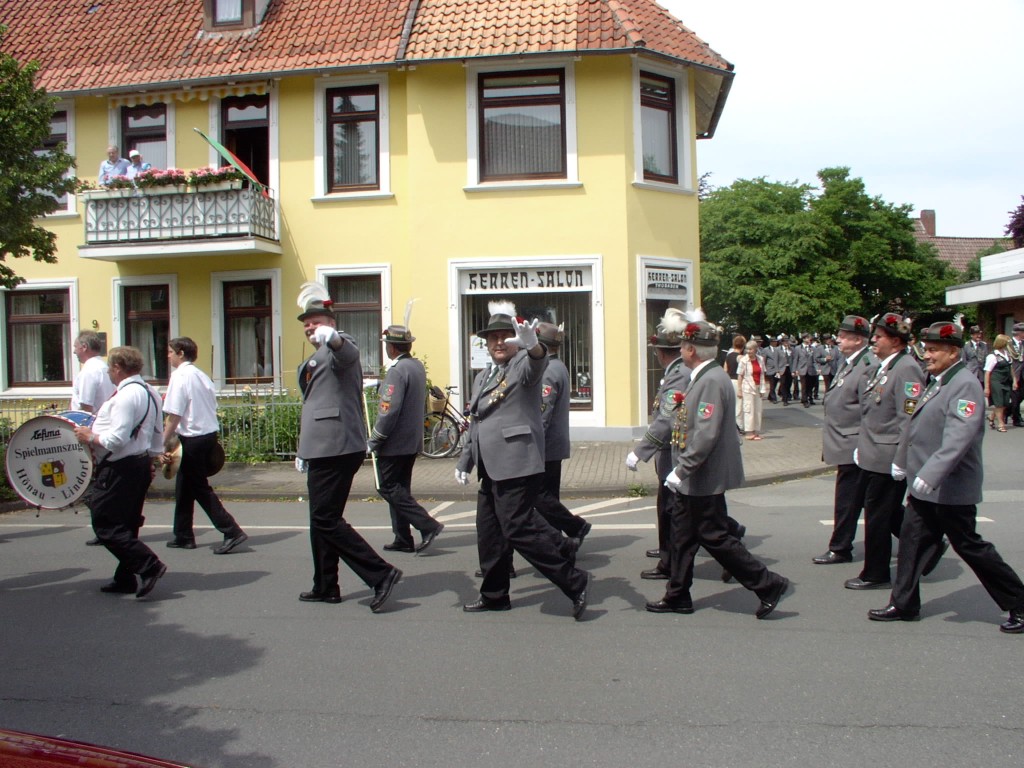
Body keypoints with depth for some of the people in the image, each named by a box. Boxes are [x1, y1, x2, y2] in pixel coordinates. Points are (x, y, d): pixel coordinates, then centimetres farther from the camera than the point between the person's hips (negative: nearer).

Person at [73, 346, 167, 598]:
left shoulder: (125, 396, -19)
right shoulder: (150, 392, 11)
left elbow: (118, 439, -25)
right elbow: (156, 436, 17)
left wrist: (90, 437, -10)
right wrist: (150, 461, 24)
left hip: (119, 469, -10)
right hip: (141, 464, 10)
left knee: (106, 526, -3)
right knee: (126, 525, 16)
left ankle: (149, 566, -10)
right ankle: (125, 579, 22)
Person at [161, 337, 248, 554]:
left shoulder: (180, 376, -13)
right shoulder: (201, 375, 11)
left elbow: (174, 414, -18)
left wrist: (165, 443, -13)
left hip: (192, 439, -8)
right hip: (210, 433, 8)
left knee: (201, 489, 0)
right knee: (184, 488, 18)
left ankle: (231, 532, -4)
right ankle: (183, 536, 27)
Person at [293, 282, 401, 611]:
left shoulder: (339, 347, -8)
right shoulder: (314, 359, 23)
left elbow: (348, 353, -35)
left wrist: (333, 338, -58)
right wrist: (303, 450, 30)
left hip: (336, 448, -10)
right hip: (323, 448, 10)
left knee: (326, 518, -11)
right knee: (322, 518, 15)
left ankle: (381, 573, -9)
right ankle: (325, 587, 25)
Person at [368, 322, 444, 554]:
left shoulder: (397, 371, -19)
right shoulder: (418, 366, 9)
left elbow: (389, 411, -23)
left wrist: (373, 441, -15)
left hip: (394, 442, -9)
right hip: (413, 441, 9)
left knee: (389, 488, -2)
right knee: (400, 488, 14)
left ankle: (428, 525, -8)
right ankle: (403, 540, 17)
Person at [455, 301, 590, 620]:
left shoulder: (524, 365, -5)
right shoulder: (483, 377, 20)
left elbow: (538, 364, -31)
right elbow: (475, 424, 26)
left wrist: (533, 345, -53)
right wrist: (464, 462, 21)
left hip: (518, 466, -9)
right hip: (492, 470, 9)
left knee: (518, 528, -11)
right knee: (488, 532, 14)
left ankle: (575, 582, 0)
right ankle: (494, 594, 29)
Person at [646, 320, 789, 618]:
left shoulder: (712, 380, -21)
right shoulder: (702, 377, 10)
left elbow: (706, 434, -27)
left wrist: (682, 470, -24)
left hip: (704, 479, -10)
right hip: (691, 478, 10)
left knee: (714, 537, -1)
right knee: (682, 535, 15)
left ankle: (769, 584, 10)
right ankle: (677, 597, 26)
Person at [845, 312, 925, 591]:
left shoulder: (906, 369, -17)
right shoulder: (880, 367, 12)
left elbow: (910, 419, -21)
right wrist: (862, 447, 19)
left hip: (888, 460, -9)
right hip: (873, 456, 9)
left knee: (878, 514, 2)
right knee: (889, 512, 19)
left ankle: (875, 575, 16)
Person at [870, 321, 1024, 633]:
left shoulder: (965, 385, -19)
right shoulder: (938, 382, 11)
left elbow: (958, 438, -29)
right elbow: (919, 428, 19)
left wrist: (930, 475, -34)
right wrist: (902, 462, 23)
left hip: (950, 489, -9)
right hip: (925, 486, 9)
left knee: (969, 547, 3)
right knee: (912, 541, 10)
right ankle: (903, 605, 20)